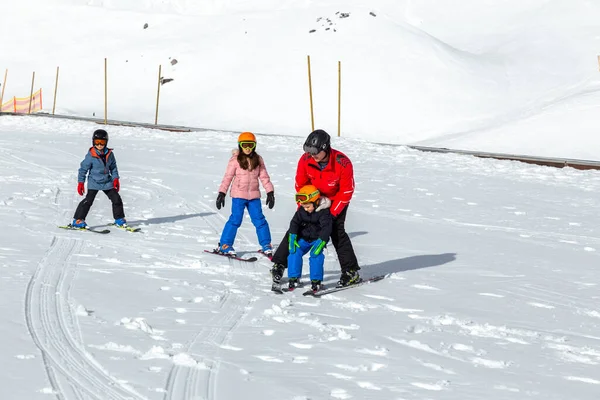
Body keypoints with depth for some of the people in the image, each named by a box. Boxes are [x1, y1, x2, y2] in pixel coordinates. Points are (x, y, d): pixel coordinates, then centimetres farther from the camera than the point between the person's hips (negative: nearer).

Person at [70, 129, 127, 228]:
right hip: (94, 182, -5)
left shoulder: (109, 154, -1)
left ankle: (119, 219, 23)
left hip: (107, 182, 5)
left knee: (116, 199, 7)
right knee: (88, 200, -12)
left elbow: (113, 167, 13)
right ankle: (78, 220, -6)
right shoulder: (91, 156, -14)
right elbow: (83, 169, -9)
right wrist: (80, 182, -10)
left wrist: (115, 178, 6)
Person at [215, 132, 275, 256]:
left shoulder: (258, 160, 6)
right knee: (235, 220, -6)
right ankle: (224, 245, 2)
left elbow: (264, 176, 8)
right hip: (238, 195, -3)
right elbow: (227, 177, -5)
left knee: (259, 220, 3)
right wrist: (222, 193, -10)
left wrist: (270, 192, 2)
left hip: (254, 195, 3)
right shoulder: (235, 160, -5)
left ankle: (266, 245, 14)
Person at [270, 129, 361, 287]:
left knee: (337, 231, -15)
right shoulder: (306, 160, -23)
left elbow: (346, 191, -22)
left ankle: (351, 271, -6)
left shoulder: (343, 163, -32)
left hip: (336, 199, -3)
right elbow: (300, 185, -8)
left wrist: (332, 213, -23)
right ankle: (279, 264, 6)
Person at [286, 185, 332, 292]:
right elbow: (294, 222, -3)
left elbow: (326, 228, -25)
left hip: (318, 239, -4)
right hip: (303, 238, 4)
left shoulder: (323, 212, -19)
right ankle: (294, 278, -4)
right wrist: (292, 237, -16)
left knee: (316, 255, -27)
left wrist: (320, 243, -34)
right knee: (294, 252, -15)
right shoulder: (301, 211, -4)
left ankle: (316, 280, -16)